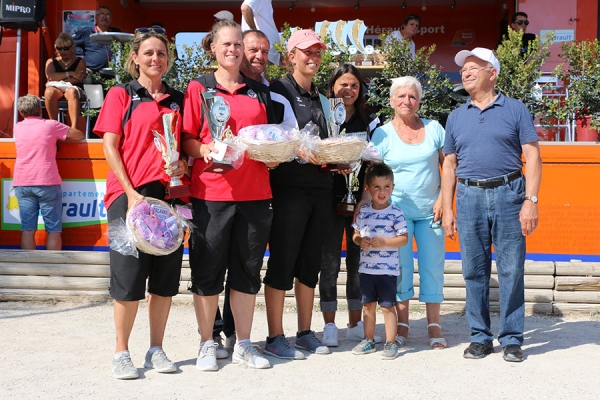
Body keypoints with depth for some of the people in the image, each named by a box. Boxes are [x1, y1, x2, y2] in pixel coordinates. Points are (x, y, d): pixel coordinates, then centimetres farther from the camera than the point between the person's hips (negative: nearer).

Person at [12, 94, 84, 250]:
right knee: (54, 229, 2)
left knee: (27, 229, 1)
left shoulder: (17, 128, 10)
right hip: (47, 183, -3)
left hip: (22, 184, 3)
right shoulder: (50, 125, 0)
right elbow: (80, 135, 9)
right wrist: (59, 137, 24)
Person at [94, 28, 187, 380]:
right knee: (129, 272, -3)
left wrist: (184, 165, -4)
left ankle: (156, 349, 17)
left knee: (166, 273, 5)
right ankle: (122, 353, 10)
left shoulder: (177, 99, 15)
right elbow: (110, 146, -2)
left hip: (169, 192, 4)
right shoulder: (121, 94, 5)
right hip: (130, 192, -4)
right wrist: (130, 192, -11)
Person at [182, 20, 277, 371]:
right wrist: (205, 150, -18)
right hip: (211, 191, -3)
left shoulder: (260, 92, 15)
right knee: (208, 269, 3)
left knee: (248, 268, 8)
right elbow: (187, 139, 1)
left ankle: (244, 344, 19)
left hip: (255, 192, 3)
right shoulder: (198, 88, 5)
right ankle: (208, 344, 16)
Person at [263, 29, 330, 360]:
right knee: (282, 261, -2)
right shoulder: (279, 91, -3)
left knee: (311, 261, 11)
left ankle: (305, 332, 21)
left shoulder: (320, 97, 18)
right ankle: (275, 338, 6)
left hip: (320, 187, 7)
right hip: (288, 187, -7)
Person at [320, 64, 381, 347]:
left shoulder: (369, 121, 10)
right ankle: (329, 326, 8)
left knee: (358, 261, 5)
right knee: (330, 263, -2)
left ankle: (356, 324, 17)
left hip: (362, 199, 2)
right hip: (331, 198, -2)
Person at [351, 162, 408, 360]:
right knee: (368, 305, 14)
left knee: (387, 306, 0)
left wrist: (383, 242, -20)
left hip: (388, 269, -4)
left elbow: (404, 238, -8)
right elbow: (355, 234, 11)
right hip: (366, 268, 5)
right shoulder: (363, 212, 5)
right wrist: (360, 241, -11)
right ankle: (369, 340, 25)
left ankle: (390, 343, 10)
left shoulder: (396, 213, -7)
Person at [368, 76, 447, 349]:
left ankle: (434, 325, 12)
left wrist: (443, 200, -4)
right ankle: (402, 324, 13)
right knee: (400, 267, 0)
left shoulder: (434, 129, 5)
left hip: (430, 211, 2)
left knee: (432, 267, 2)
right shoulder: (382, 134, 1)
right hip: (397, 210, -1)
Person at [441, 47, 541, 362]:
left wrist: (530, 200, -10)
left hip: (508, 194, -3)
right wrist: (447, 210, 7)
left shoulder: (515, 110, 5)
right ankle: (480, 337, 16)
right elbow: (449, 165, 14)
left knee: (511, 271, -1)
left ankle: (511, 339, 10)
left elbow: (532, 156, 0)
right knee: (474, 271, 6)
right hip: (469, 197, 3)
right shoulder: (456, 117, 14)